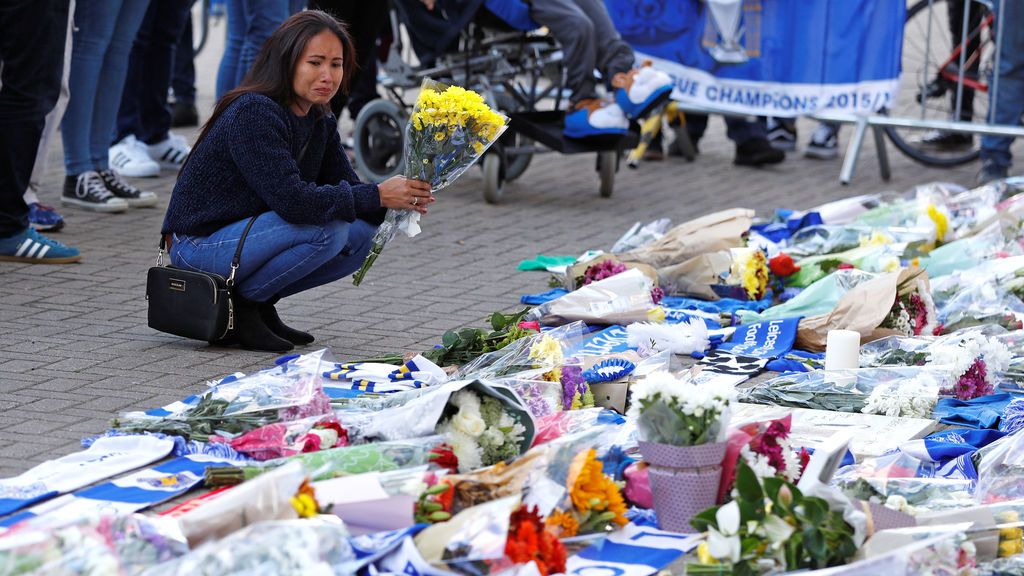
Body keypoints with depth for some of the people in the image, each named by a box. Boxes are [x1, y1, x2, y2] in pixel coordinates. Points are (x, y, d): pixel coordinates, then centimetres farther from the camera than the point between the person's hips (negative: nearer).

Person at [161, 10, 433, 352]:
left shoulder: (320, 121, 5)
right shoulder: (253, 113, -23)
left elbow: (345, 186, 0)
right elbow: (290, 199, -33)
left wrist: (401, 199, -21)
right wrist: (377, 196, -32)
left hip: (246, 236, 9)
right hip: (201, 244, -9)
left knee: (364, 233, -2)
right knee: (327, 229, -26)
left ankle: (259, 303, 5)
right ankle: (240, 303, -10)